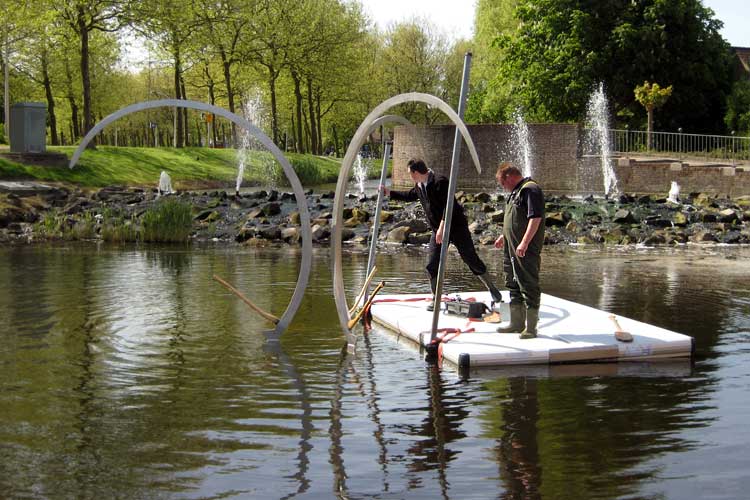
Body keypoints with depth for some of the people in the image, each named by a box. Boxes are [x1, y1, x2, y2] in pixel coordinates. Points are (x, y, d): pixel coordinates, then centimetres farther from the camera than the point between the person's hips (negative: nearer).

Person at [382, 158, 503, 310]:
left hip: (457, 226, -7)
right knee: (432, 266, -2)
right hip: (438, 230, 7)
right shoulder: (419, 187, 7)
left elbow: (448, 206, -26)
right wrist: (389, 192, 30)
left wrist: (442, 227, -32)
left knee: (471, 259, 0)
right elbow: (409, 196, 29)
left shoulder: (440, 182, -19)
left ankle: (492, 288, 16)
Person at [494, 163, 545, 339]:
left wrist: (524, 243, -27)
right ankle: (517, 323, 28)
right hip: (512, 248, 11)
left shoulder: (530, 189, -14)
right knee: (514, 285, 17)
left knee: (529, 286, -5)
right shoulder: (515, 192, 18)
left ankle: (531, 327, 0)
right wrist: (504, 237, 30)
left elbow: (535, 218, -23)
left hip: (526, 250, -11)